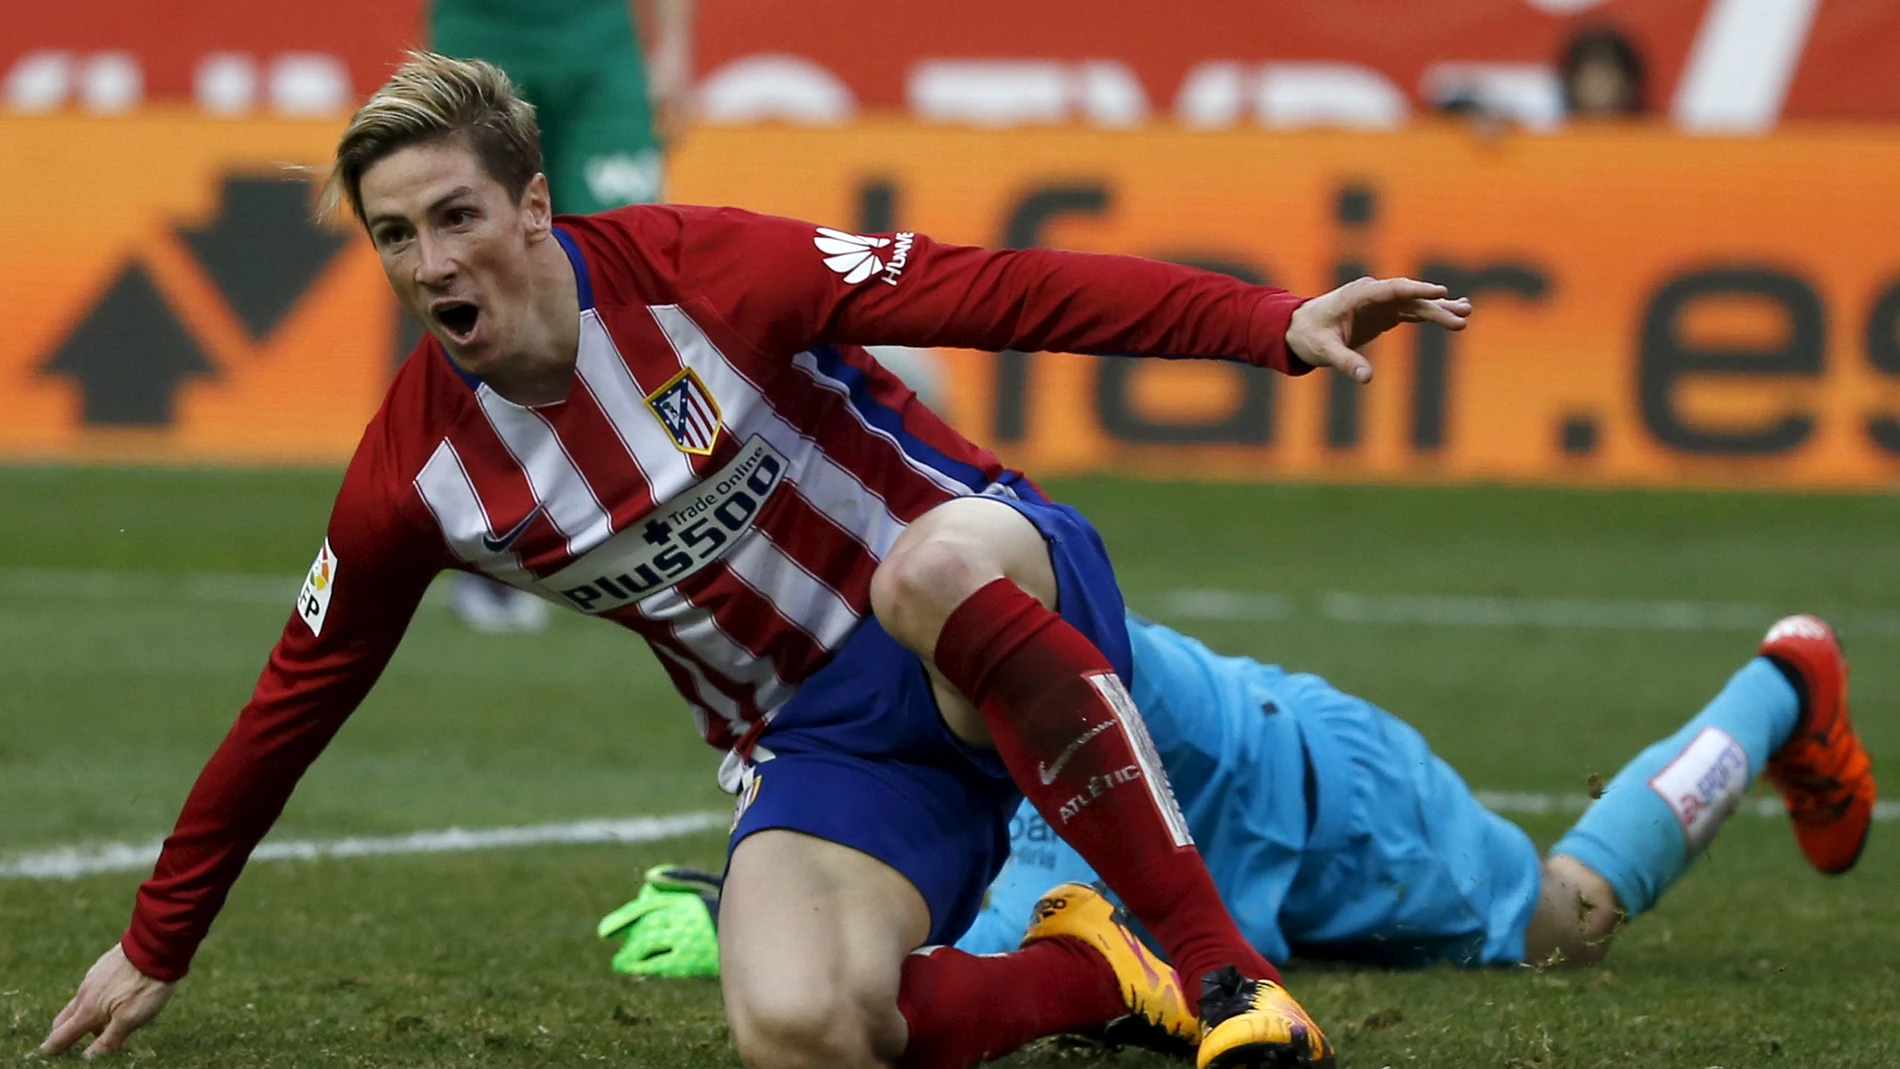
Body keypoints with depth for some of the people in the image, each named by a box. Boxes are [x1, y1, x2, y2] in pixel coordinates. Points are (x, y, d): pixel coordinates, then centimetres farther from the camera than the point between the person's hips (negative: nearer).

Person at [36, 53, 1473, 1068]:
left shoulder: (696, 274, -15)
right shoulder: (414, 477, -4)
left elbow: (998, 293, -19)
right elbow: (291, 706, 8)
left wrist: (1276, 324, -27)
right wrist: (157, 949, 15)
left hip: (995, 601, -2)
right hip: (815, 737, 3)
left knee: (929, 565, -42)